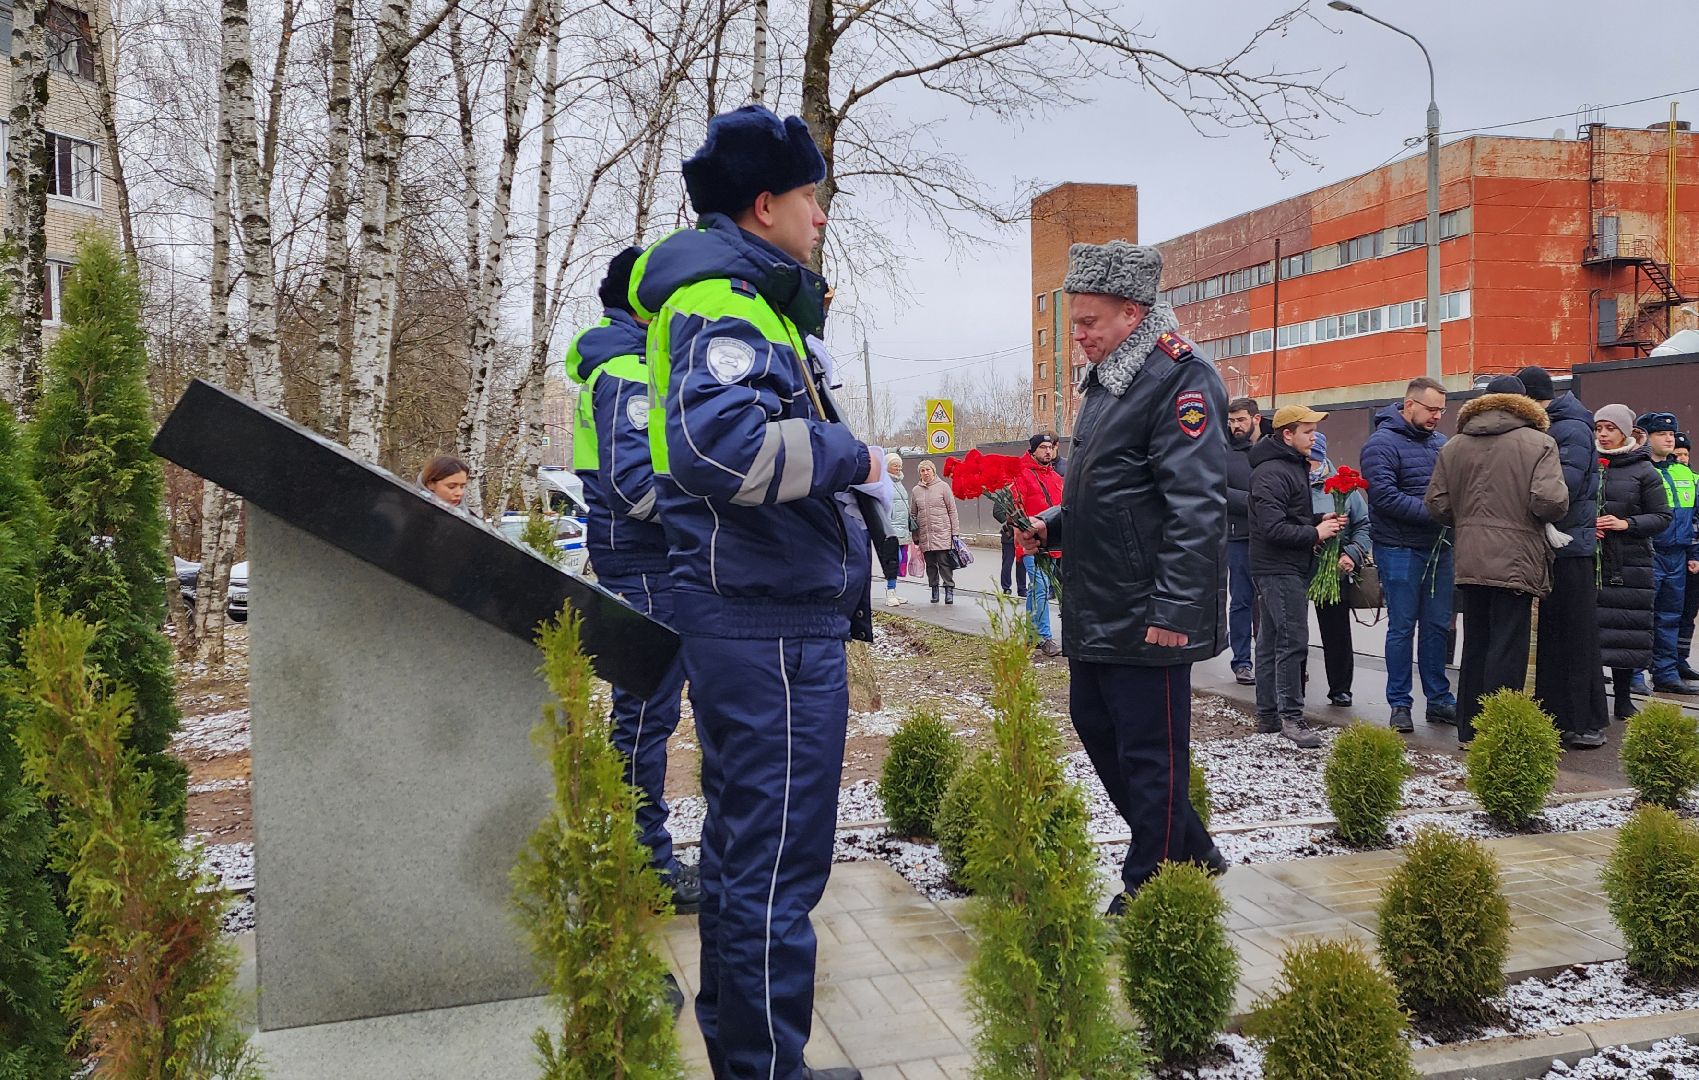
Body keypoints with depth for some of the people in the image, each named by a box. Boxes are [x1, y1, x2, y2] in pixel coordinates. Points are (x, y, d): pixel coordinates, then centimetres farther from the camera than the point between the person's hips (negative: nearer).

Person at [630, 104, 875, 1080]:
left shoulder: (743, 298, 21)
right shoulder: (726, 301, -13)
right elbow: (721, 439, -32)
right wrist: (857, 461, -19)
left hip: (750, 616, 12)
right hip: (773, 624, -12)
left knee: (742, 845, 20)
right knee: (779, 865, -4)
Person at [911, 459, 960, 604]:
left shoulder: (943, 487, 1)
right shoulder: (916, 491, 10)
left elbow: (952, 511, 1)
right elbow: (914, 515, 13)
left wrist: (955, 532, -3)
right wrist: (915, 538, 10)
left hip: (942, 533, -3)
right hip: (925, 535, 3)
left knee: (944, 562, -6)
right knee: (931, 565, 8)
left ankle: (949, 589, -1)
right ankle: (934, 590, 17)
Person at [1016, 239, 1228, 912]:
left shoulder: (1178, 379, -15)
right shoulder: (1107, 379, 15)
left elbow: (1196, 507, -22)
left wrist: (1174, 609, -25)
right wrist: (1054, 524, 10)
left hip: (1148, 617, -10)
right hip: (1095, 608, 10)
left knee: (1149, 753, 1)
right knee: (1095, 727, 18)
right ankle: (1191, 853, 32)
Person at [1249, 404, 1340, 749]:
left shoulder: (1293, 465, 18)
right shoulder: (1271, 472, -16)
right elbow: (1273, 528, -23)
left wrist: (1319, 519, 8)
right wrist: (1315, 533, -15)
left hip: (1287, 568, 11)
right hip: (1279, 569, -11)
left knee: (1271, 640, 13)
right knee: (1293, 641, -10)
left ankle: (1268, 714, 19)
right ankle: (1290, 717, -6)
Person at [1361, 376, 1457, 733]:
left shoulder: (1440, 442, 12)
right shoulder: (1382, 443, -10)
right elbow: (1385, 496, -20)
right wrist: (1435, 512, -20)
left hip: (1439, 547, 7)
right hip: (1400, 549, -6)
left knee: (1438, 626, 11)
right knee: (1402, 628, 1)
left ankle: (1439, 699, 21)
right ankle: (1400, 704, 10)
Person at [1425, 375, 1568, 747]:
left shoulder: (1453, 447, 6)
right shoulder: (1538, 443, -8)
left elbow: (1437, 505, 4)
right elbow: (1550, 502, -18)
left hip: (1469, 562, 5)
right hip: (1516, 562, -5)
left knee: (1475, 644, 15)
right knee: (1507, 648, 0)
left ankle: (1469, 730, 22)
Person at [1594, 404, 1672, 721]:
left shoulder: (1643, 470, 3)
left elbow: (1662, 516, 2)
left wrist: (1627, 524, -13)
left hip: (1629, 565, -1)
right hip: (1589, 562, 1)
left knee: (1625, 628, 2)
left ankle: (1623, 699, 13)